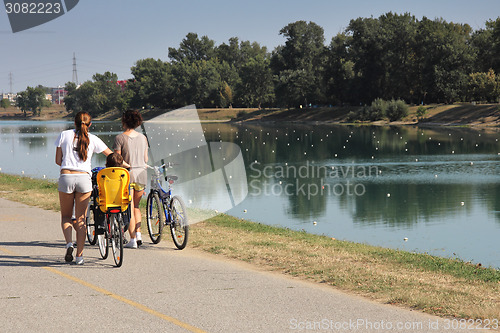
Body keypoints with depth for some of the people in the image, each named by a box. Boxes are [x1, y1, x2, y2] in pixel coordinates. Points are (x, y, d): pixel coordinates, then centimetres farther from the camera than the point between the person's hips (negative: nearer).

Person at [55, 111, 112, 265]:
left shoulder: (64, 135, 7)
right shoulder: (92, 139, 8)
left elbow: (58, 161, 8)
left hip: (66, 177, 0)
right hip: (84, 178, 0)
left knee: (66, 216, 15)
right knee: (80, 218, 8)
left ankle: (69, 244, -10)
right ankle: (79, 255, 4)